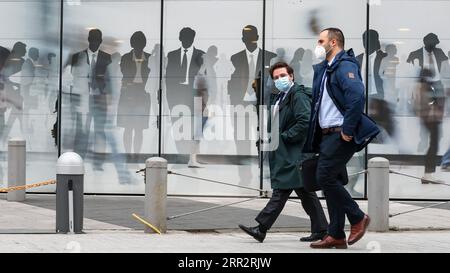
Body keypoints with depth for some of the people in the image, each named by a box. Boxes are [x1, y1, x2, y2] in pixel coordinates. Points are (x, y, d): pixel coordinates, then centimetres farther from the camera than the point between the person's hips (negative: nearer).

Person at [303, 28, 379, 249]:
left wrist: (348, 129, -25)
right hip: (328, 134, 10)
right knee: (328, 180, 7)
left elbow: (357, 96, -27)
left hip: (341, 134, -10)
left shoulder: (345, 66, -12)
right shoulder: (324, 69, 19)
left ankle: (357, 217, 1)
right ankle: (336, 236, 10)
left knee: (325, 177, -13)